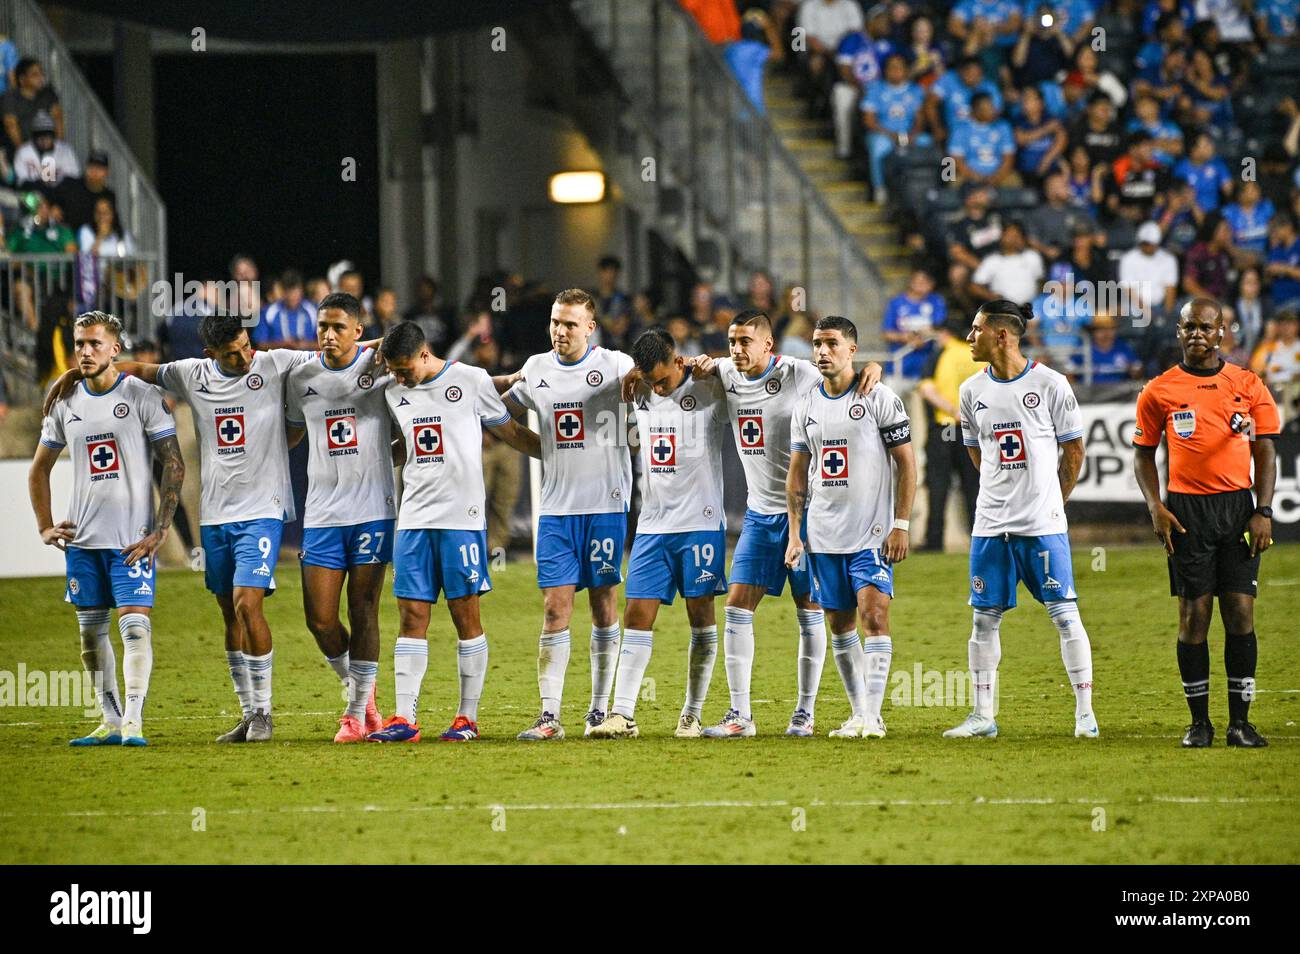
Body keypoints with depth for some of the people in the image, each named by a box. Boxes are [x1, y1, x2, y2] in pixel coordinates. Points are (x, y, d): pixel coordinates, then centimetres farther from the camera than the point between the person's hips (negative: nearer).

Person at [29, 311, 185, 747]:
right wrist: (44, 527, 9)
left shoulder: (143, 397, -6)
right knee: (91, 633, 7)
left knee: (135, 624, -13)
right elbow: (39, 469, 20)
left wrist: (159, 531, -13)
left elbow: (174, 466, -7)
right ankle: (111, 722, 15)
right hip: (82, 539, 5)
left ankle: (133, 720, -15)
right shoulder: (65, 403, 9)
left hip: (132, 540, -5)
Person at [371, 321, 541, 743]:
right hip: (414, 518, 4)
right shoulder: (394, 393, 11)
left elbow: (510, 432, 9)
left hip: (462, 517, -4)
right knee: (412, 614, -1)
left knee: (465, 613, -2)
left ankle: (468, 717, 4)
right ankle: (404, 719, -3)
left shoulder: (471, 381, -3)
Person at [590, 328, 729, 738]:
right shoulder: (641, 394, 8)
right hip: (651, 524, 4)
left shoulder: (709, 389, -7)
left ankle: (693, 715, 7)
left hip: (700, 523, -4)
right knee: (637, 616, -2)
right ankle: (623, 715, -4)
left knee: (701, 615, 0)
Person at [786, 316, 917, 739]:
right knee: (840, 625, 7)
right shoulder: (806, 406, 10)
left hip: (872, 534, -5)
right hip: (823, 536, 5)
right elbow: (797, 474, 14)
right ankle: (858, 714, 16)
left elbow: (906, 464, -5)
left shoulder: (880, 399, -5)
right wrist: (794, 534, 7)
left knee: (874, 615, -14)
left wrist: (901, 525, -11)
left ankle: (873, 716, -15)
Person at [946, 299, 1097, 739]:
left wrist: (1050, 501, 7)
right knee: (985, 617, 5)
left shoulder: (1049, 384, -6)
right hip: (991, 523, 4)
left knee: (1064, 613, -4)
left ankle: (1085, 712, 1)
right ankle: (983, 716, 13)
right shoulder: (973, 391, 6)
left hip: (1043, 522, -4)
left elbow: (1074, 450, 3)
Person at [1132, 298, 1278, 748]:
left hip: (1238, 507, 1)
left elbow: (1265, 452, 8)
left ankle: (1240, 721, 3)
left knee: (1240, 613, -2)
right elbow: (1143, 455, 10)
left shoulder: (1248, 386, 6)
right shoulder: (1159, 391, 4)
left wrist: (1263, 512, -2)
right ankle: (1199, 721, 6)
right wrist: (1156, 507, -4)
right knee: (1194, 616, -1)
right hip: (1186, 510, -1)